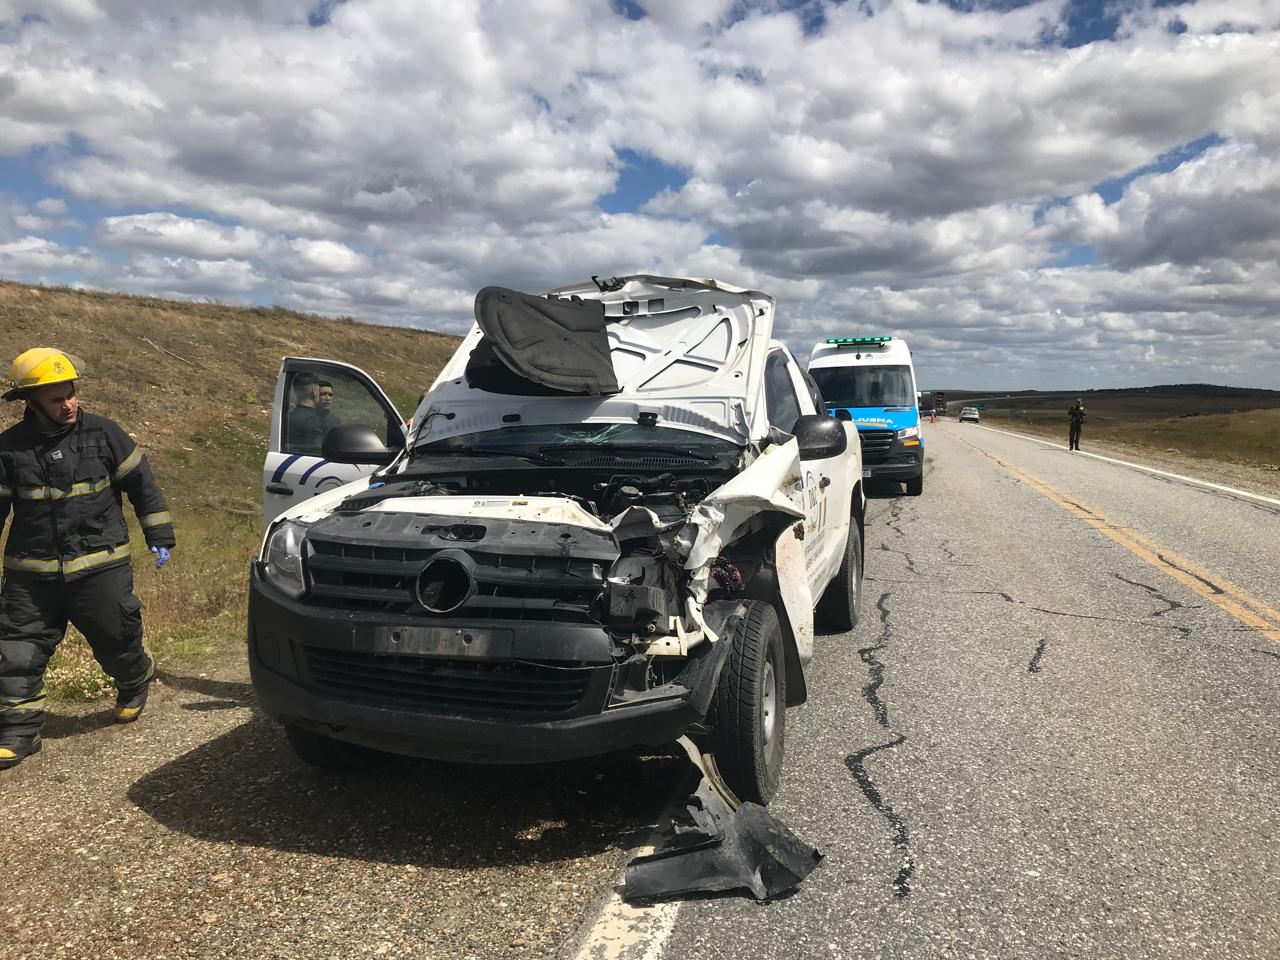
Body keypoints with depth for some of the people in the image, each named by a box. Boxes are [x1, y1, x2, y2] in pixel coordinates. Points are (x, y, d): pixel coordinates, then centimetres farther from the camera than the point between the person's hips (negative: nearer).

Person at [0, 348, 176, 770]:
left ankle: (135, 684, 40)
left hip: (101, 566, -1)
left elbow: (142, 484, 5)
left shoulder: (103, 433, -3)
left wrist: (159, 537, 4)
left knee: (117, 641, 9)